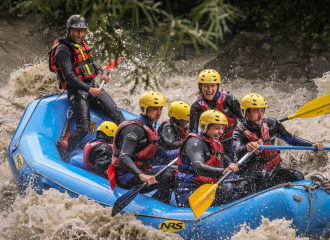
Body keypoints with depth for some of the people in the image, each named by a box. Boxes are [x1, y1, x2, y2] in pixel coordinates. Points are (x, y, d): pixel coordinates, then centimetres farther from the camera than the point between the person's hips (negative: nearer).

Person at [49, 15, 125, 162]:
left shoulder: (82, 43, 12)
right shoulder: (63, 50, -14)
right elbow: (69, 77, -21)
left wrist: (101, 72, 16)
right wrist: (88, 90, -25)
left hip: (92, 86, 8)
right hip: (77, 91, -8)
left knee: (117, 115, 2)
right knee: (83, 128, -18)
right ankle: (63, 155, -5)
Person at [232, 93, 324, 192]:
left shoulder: (271, 124, 1)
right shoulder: (240, 132, -12)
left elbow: (290, 138, 11)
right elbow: (238, 153, -32)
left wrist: (311, 145, -3)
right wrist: (247, 148, -57)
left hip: (274, 169, 4)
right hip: (252, 171, -4)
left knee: (298, 177, -18)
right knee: (261, 176, -37)